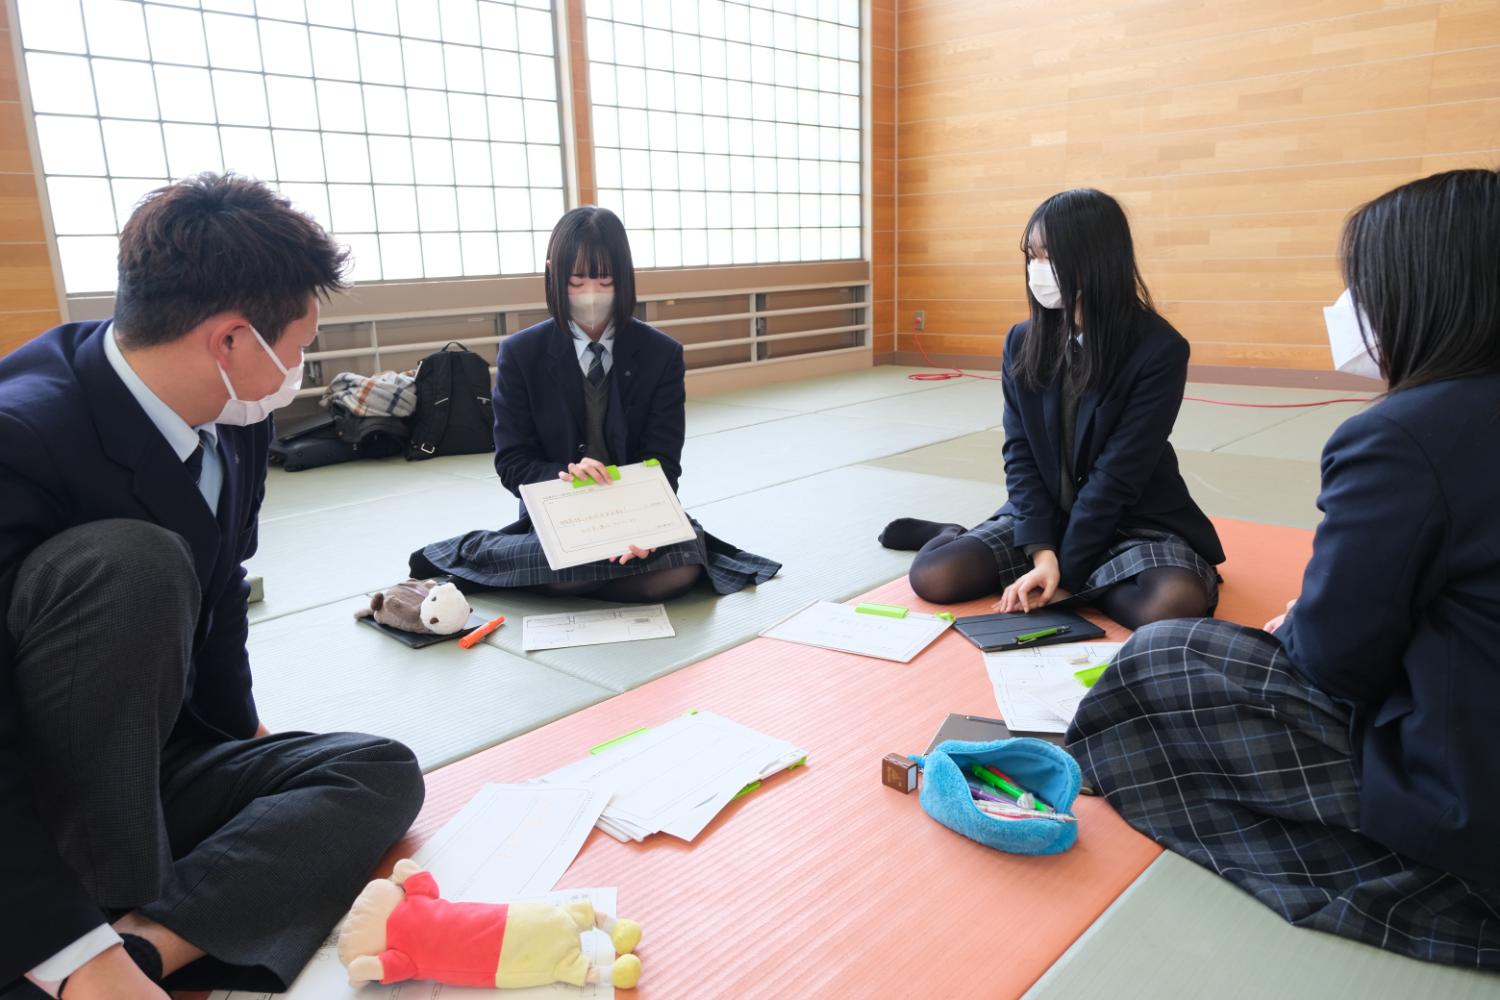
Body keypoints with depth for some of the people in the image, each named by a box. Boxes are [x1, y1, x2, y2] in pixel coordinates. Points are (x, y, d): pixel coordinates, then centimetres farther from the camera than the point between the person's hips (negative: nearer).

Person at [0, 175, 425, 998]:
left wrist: (242, 727, 18)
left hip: (141, 765, 8)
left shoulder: (232, 421, -4)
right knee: (134, 562, -32)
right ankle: (116, 925, -21)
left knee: (381, 775, -7)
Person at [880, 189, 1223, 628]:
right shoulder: (1022, 342, -2)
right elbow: (1020, 453, -5)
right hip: (1045, 514, 2)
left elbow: (1119, 473, -18)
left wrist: (1068, 572, -19)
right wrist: (1041, 551, -18)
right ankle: (951, 536, 16)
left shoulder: (1160, 349, -16)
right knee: (932, 576, -21)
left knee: (1174, 604, -34)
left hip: (1137, 519, -1)